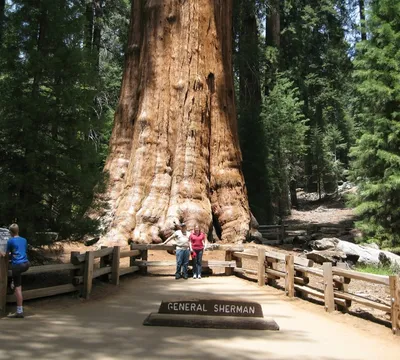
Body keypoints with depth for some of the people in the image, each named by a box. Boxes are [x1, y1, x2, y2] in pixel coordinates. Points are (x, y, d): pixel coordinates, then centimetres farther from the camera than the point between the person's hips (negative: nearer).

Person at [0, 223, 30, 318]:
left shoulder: (10, 241, -1)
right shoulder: (24, 240, 15)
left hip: (17, 265, -6)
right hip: (26, 264, 6)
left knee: (17, 288, -4)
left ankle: (19, 312, -6)